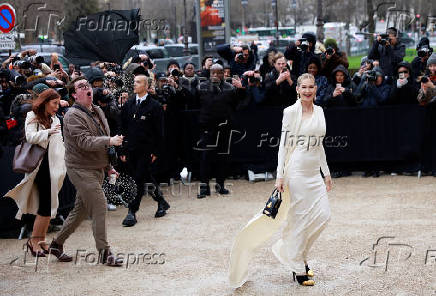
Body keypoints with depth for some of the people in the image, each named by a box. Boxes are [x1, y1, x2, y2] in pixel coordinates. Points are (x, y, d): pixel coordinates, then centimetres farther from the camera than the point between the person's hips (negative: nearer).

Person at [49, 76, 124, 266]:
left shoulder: (98, 111, 15)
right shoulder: (73, 115, -14)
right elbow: (85, 142, -26)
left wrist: (108, 166, 23)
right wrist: (109, 141, -36)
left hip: (96, 169, 9)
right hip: (81, 169, -9)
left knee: (81, 209, 13)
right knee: (99, 207, -12)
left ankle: (57, 243, 27)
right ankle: (104, 252, -4)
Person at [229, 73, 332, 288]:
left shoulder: (319, 111, 12)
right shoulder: (291, 112, -7)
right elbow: (284, 144, -9)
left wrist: (326, 173, 18)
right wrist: (280, 176, -14)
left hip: (314, 172, 7)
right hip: (296, 171, -7)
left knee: (323, 215, 3)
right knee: (299, 218, -3)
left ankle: (294, 252, 22)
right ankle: (298, 269, 9)